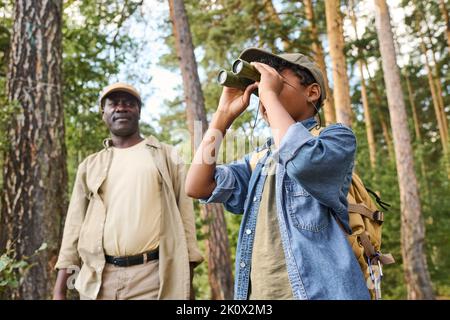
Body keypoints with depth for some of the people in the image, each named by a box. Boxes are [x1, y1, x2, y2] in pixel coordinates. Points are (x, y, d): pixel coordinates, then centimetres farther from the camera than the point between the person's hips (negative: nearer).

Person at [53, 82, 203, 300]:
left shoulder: (165, 156, 6)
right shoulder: (90, 166, 13)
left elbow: (184, 217, 2)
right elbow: (74, 226, 11)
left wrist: (187, 282, -4)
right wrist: (59, 290, 5)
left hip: (153, 276, -2)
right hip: (98, 279, 3)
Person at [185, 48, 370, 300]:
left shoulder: (337, 137, -2)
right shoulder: (257, 161, 14)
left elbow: (302, 159, -25)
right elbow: (198, 187, 1)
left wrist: (270, 95, -12)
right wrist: (225, 113, 4)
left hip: (318, 292, -5)